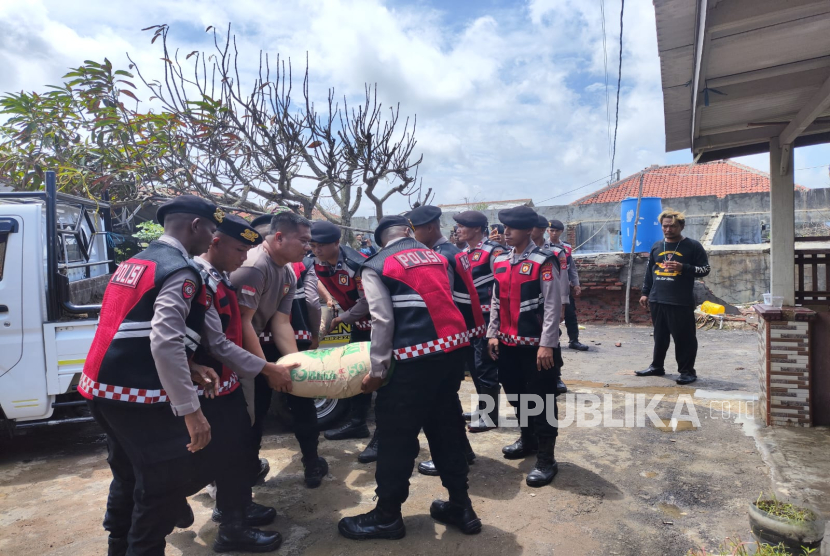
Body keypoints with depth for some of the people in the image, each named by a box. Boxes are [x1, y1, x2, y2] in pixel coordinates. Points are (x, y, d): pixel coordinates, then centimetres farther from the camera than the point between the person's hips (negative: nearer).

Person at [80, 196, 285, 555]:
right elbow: (165, 343, -26)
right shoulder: (180, 271, -14)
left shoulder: (133, 263, 15)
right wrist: (191, 410, -24)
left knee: (130, 477, 24)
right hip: (138, 394, -10)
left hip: (102, 386, 10)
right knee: (161, 487, 4)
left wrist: (192, 367, 19)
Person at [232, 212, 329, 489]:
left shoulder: (289, 274, 2)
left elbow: (281, 323, -1)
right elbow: (242, 322, -28)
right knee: (249, 412, -3)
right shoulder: (253, 266, -26)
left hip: (260, 339, 9)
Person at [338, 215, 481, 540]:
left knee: (396, 436, 8)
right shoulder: (437, 257, 17)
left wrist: (377, 371, -3)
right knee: (446, 429, 18)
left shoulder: (375, 267, 1)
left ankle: (387, 516, 23)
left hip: (416, 357, -6)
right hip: (454, 346, 7)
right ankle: (460, 507, 30)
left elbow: (383, 320, -8)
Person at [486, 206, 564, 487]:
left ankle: (546, 460, 16)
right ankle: (527, 440, 40)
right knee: (516, 395, 19)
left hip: (536, 345, -7)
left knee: (542, 402, 3)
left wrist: (547, 344, -17)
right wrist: (493, 334, 10)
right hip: (508, 344, 7)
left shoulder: (544, 261, -11)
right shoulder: (500, 262, 9)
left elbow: (553, 305, -14)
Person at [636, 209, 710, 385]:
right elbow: (649, 272, 19)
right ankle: (657, 366, 27)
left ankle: (687, 371, 13)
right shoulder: (656, 247, 13)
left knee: (684, 338, 0)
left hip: (682, 303, -5)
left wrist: (683, 268, -18)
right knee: (660, 336, 15)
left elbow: (705, 269, -3)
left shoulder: (693, 246, -2)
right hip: (657, 301, 5)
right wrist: (645, 293, 16)